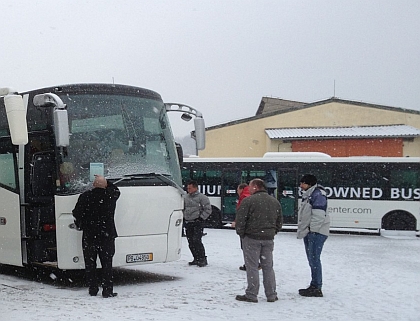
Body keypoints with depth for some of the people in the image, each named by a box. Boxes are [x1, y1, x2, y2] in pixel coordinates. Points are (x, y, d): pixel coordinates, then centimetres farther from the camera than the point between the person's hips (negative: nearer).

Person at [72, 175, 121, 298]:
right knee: (107, 264, 4)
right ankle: (107, 291, 1)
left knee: (90, 264, 10)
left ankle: (93, 289, 12)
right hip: (107, 235, 0)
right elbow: (116, 190, 21)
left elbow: (77, 214, -2)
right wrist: (104, 182, 26)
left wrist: (79, 225, 16)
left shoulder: (85, 197, -7)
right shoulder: (111, 195, -3)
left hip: (89, 236, 0)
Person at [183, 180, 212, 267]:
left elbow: (208, 209, -6)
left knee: (196, 241, -15)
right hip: (187, 223, 7)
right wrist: (184, 217, 12)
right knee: (191, 242, 6)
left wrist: (201, 218, -11)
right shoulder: (186, 197, 14)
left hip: (197, 223, -7)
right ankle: (196, 259, 16)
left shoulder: (202, 197, -5)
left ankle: (203, 259, -5)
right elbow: (183, 208, 26)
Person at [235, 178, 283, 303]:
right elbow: (280, 221, 15)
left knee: (252, 267, 0)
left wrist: (241, 233, 1)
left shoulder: (248, 201, -11)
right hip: (269, 239, 6)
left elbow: (240, 219, -13)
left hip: (251, 238, -6)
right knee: (268, 266, 12)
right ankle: (271, 295, 14)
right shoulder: (275, 201, 10)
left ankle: (251, 295, 2)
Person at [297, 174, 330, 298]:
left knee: (314, 259, -9)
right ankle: (314, 286, 22)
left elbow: (318, 215, -20)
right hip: (309, 233, 11)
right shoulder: (308, 195, 20)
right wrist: (303, 231, 24)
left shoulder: (318, 194, -13)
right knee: (312, 260, 14)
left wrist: (312, 230, -20)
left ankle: (317, 288, -6)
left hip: (316, 233, -11)